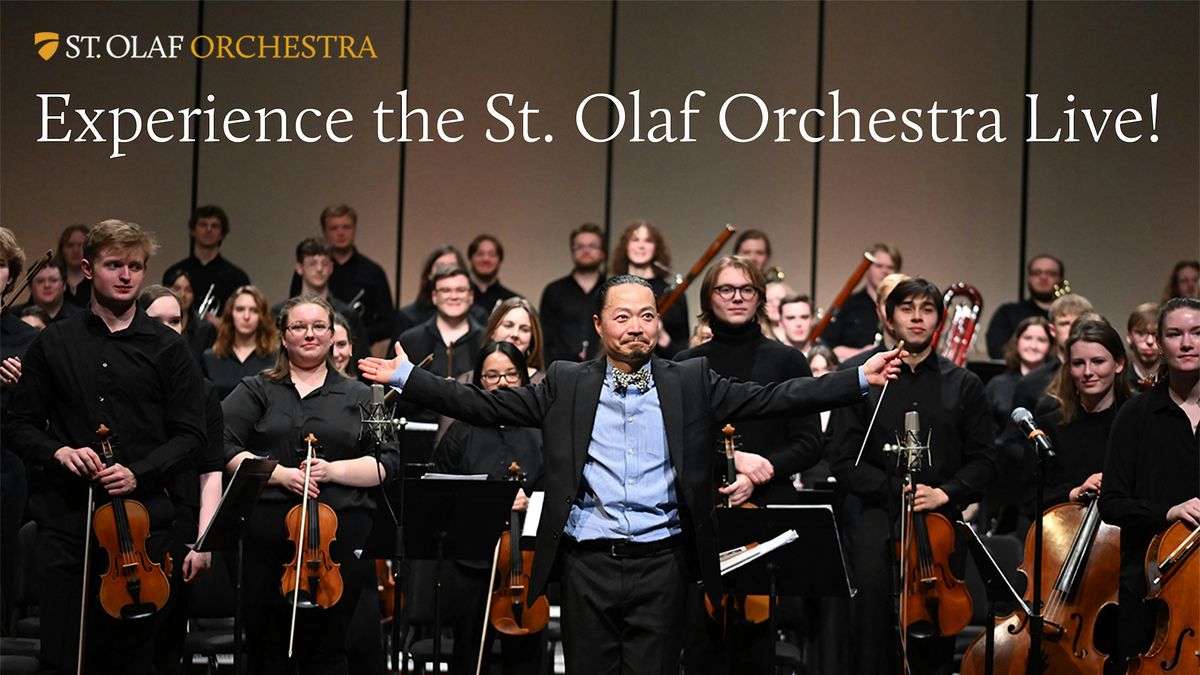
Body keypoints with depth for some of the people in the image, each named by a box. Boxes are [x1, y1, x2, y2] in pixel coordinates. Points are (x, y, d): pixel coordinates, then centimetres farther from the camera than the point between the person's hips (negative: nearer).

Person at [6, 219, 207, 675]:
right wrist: (58, 452, -9)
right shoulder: (53, 345, 10)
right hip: (64, 518, 1)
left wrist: (139, 473, -11)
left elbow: (190, 433, 4)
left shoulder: (167, 347, 7)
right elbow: (20, 426, 11)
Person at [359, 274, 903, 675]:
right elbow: (486, 405, 5)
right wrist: (404, 376, -1)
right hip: (588, 563, 1)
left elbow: (771, 399, 3)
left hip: (660, 563, 0)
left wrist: (862, 378, -6)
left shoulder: (690, 384, 7)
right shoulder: (567, 385, 8)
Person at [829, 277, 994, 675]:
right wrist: (897, 490, -10)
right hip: (880, 515, -1)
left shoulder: (964, 385, 12)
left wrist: (945, 492, -8)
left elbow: (983, 463, 9)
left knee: (936, 641, -5)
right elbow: (846, 461, 3)